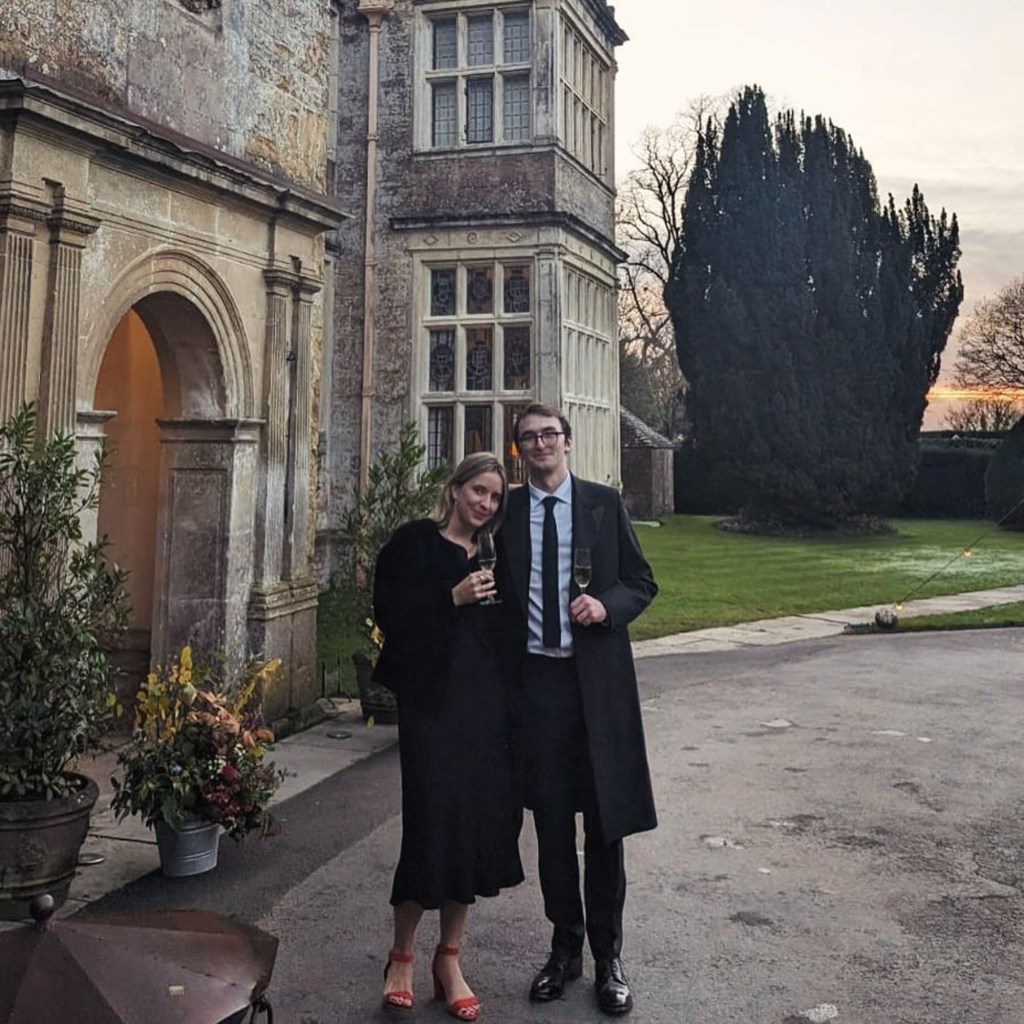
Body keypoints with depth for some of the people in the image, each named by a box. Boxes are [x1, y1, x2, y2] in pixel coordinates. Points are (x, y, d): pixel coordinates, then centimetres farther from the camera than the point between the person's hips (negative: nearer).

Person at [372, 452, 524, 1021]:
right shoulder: (414, 542, 0)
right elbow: (388, 612, -9)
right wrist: (452, 598, -17)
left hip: (488, 703, 5)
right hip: (432, 701, -5)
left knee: (480, 820, 5)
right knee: (434, 821, -6)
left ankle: (450, 960, 20)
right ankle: (402, 956, 15)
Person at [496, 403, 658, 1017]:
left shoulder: (605, 504, 1)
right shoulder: (507, 512, 5)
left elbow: (642, 583, 4)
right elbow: (500, 593, 9)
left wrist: (606, 605, -17)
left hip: (598, 679, -1)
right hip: (534, 679, 2)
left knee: (605, 820, 6)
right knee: (552, 823, 11)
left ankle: (608, 955, 21)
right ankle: (566, 947, 28)